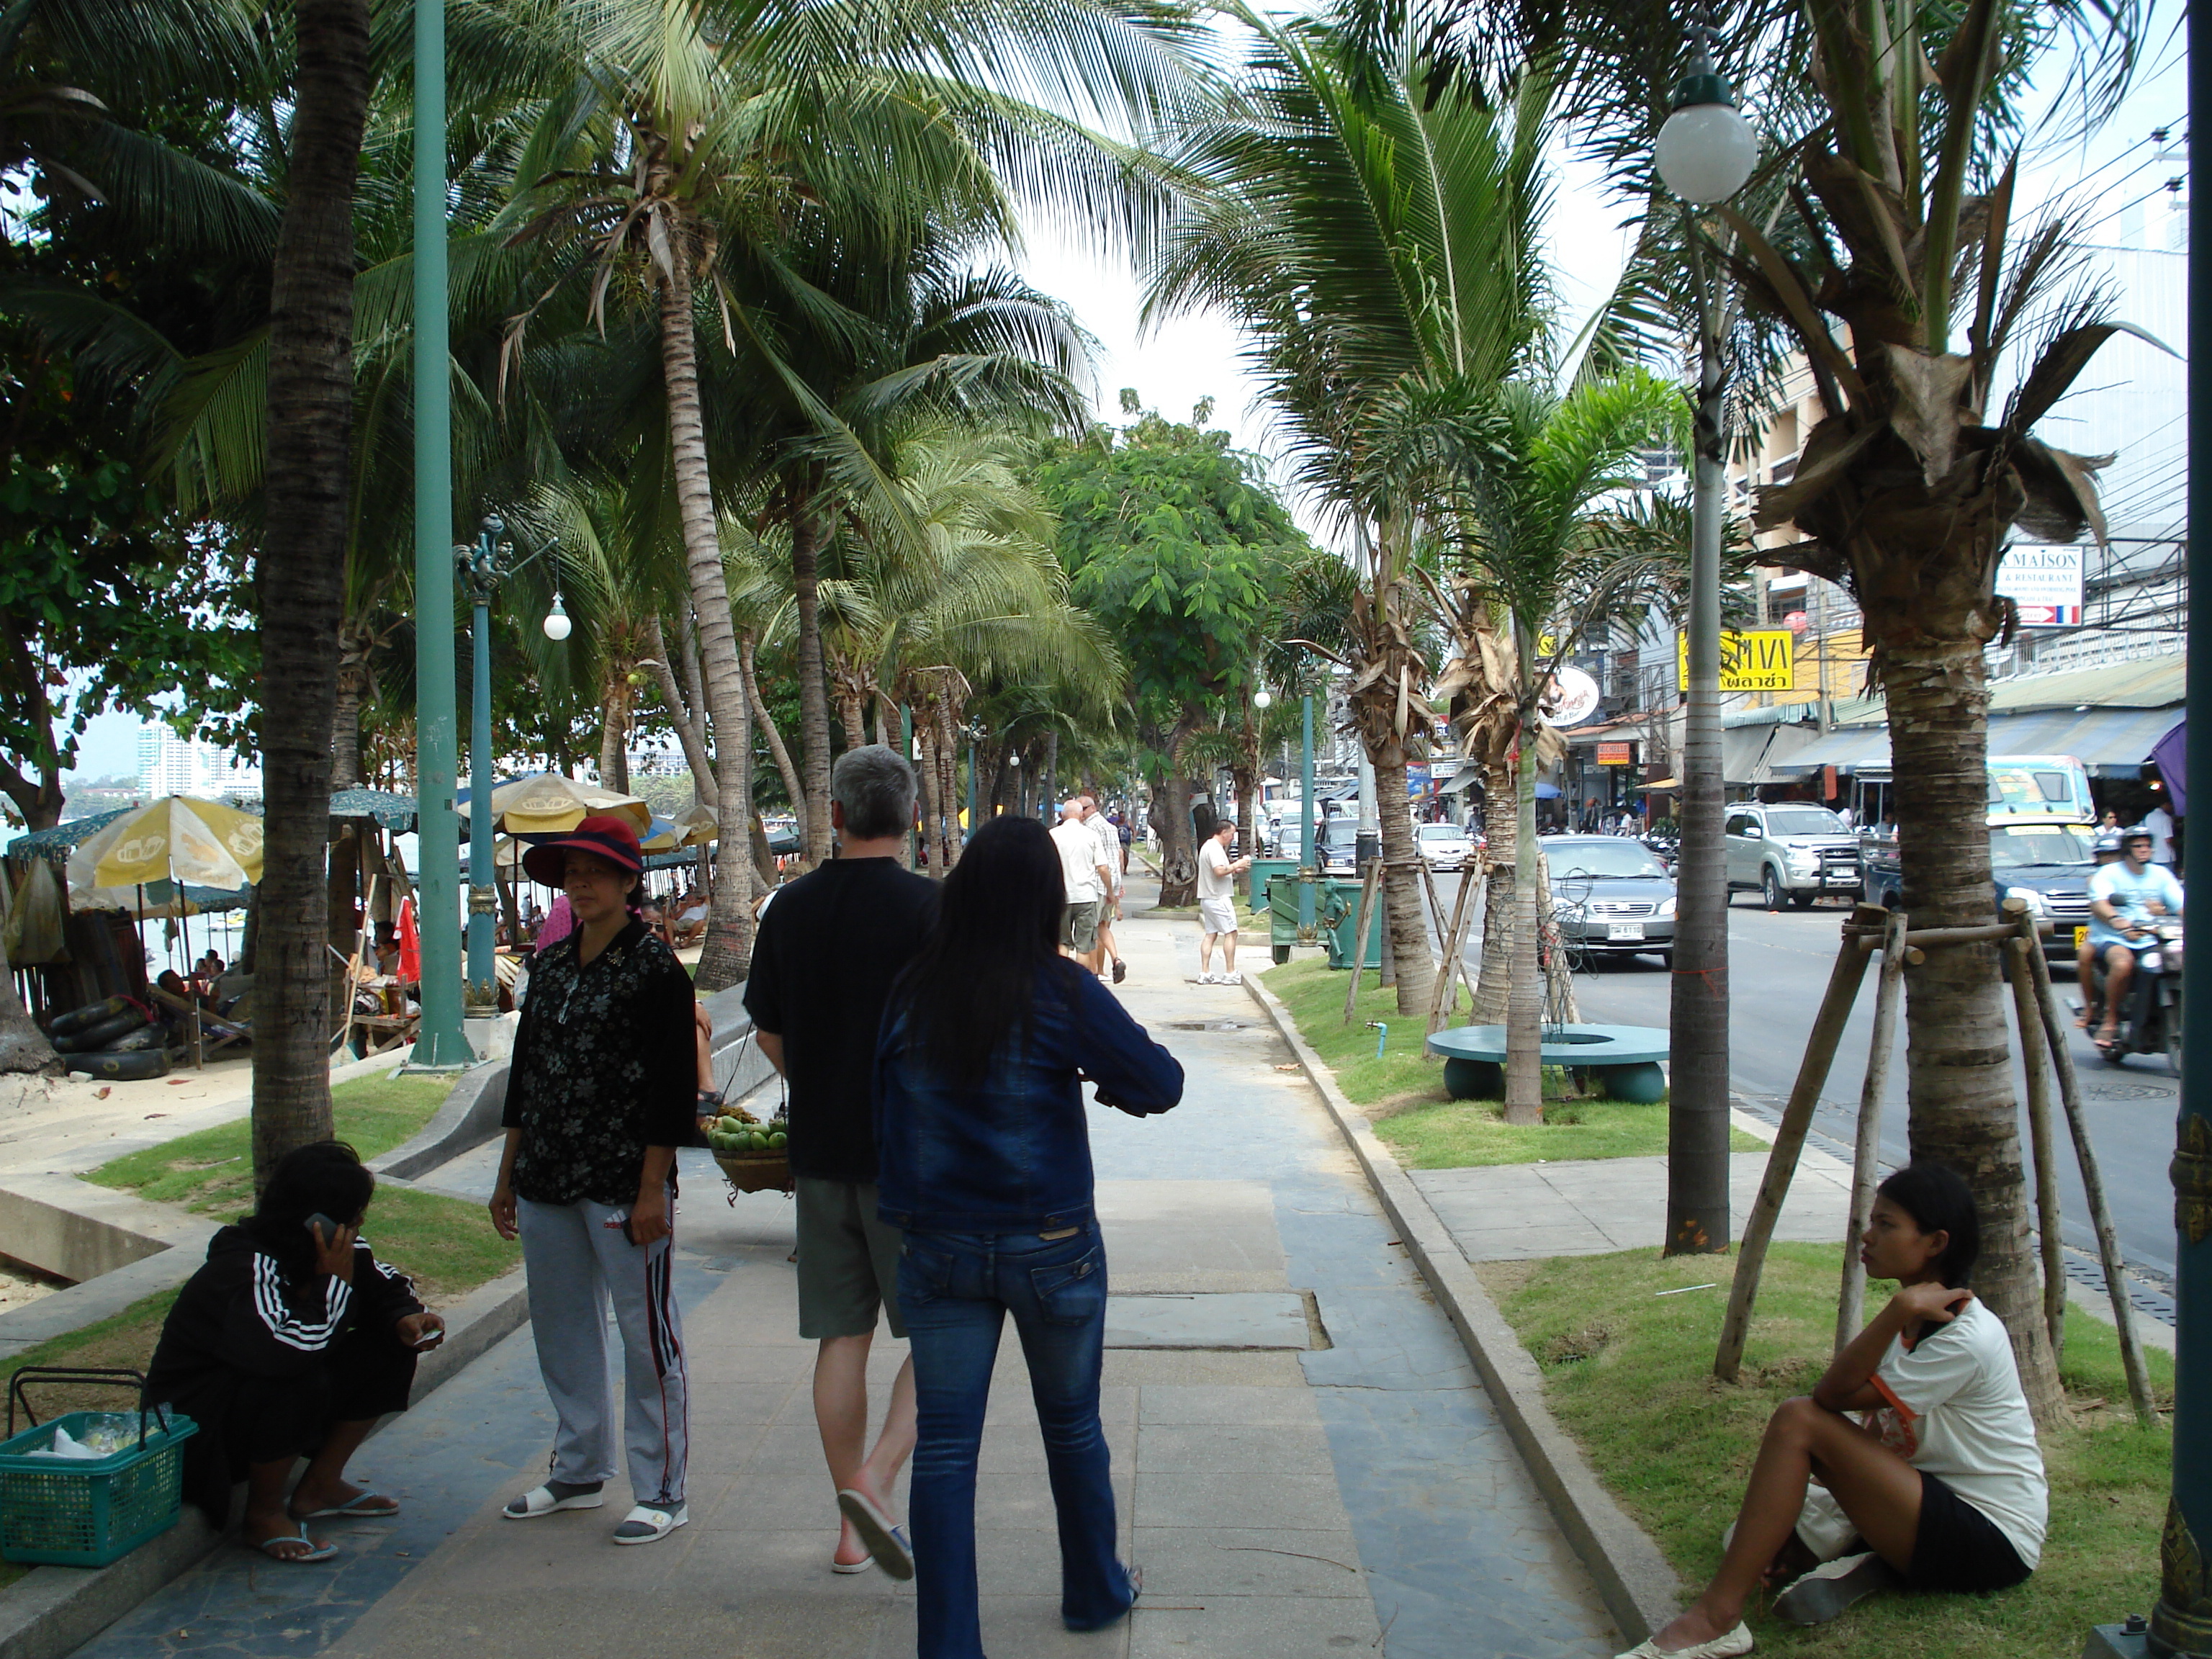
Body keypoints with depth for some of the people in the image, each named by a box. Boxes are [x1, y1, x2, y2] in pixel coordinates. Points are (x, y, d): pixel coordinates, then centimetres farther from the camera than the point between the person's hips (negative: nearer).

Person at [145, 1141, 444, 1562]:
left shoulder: (342, 1251, -7)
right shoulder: (244, 1271, -31)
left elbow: (386, 1285, 9)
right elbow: (287, 1353, -48)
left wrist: (405, 1318, -14)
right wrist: (334, 1281, -34)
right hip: (194, 1429, -8)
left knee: (390, 1348, -5)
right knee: (300, 1380, -36)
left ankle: (321, 1486, 6)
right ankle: (264, 1515, -12)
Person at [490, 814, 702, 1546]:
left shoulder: (655, 968, -8)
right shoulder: (550, 966, 12)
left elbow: (673, 1087, -11)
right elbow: (524, 1073, 17)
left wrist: (652, 1190, -15)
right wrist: (508, 1175, 15)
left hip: (624, 1183, -7)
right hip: (546, 1182, 7)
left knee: (646, 1332, 1)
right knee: (560, 1325, 15)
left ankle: (660, 1492, 11)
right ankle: (579, 1472, 31)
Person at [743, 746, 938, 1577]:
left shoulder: (791, 908, 3)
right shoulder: (928, 906, -11)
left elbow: (768, 1033, 10)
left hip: (820, 1153, 5)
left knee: (841, 1337, 10)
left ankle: (853, 1527, 17)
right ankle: (875, 1478, -11)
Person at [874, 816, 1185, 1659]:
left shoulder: (909, 993, -5)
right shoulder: (1058, 992, -15)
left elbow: (884, 1107, 7)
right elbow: (1161, 1083, -13)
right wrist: (1103, 1077, 6)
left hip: (939, 1248, 2)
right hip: (1050, 1246, -1)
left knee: (945, 1446, 7)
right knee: (1072, 1427, 19)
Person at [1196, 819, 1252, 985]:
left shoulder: (1207, 846, 18)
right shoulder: (1215, 848, -15)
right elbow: (1219, 871, -26)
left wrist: (1234, 870, 12)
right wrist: (1236, 865, -14)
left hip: (1208, 898, 10)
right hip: (1219, 898, -10)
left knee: (1210, 934, 8)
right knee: (1231, 933, -4)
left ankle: (1205, 973, 5)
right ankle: (1230, 973, -4)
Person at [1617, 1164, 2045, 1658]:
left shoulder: (1968, 1337, -21)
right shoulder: (1917, 1318, 8)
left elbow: (1835, 1395, -22)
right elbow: (1870, 1437, 8)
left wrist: (1899, 1310, -28)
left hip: (1992, 1542, -9)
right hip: (1939, 1501, 9)